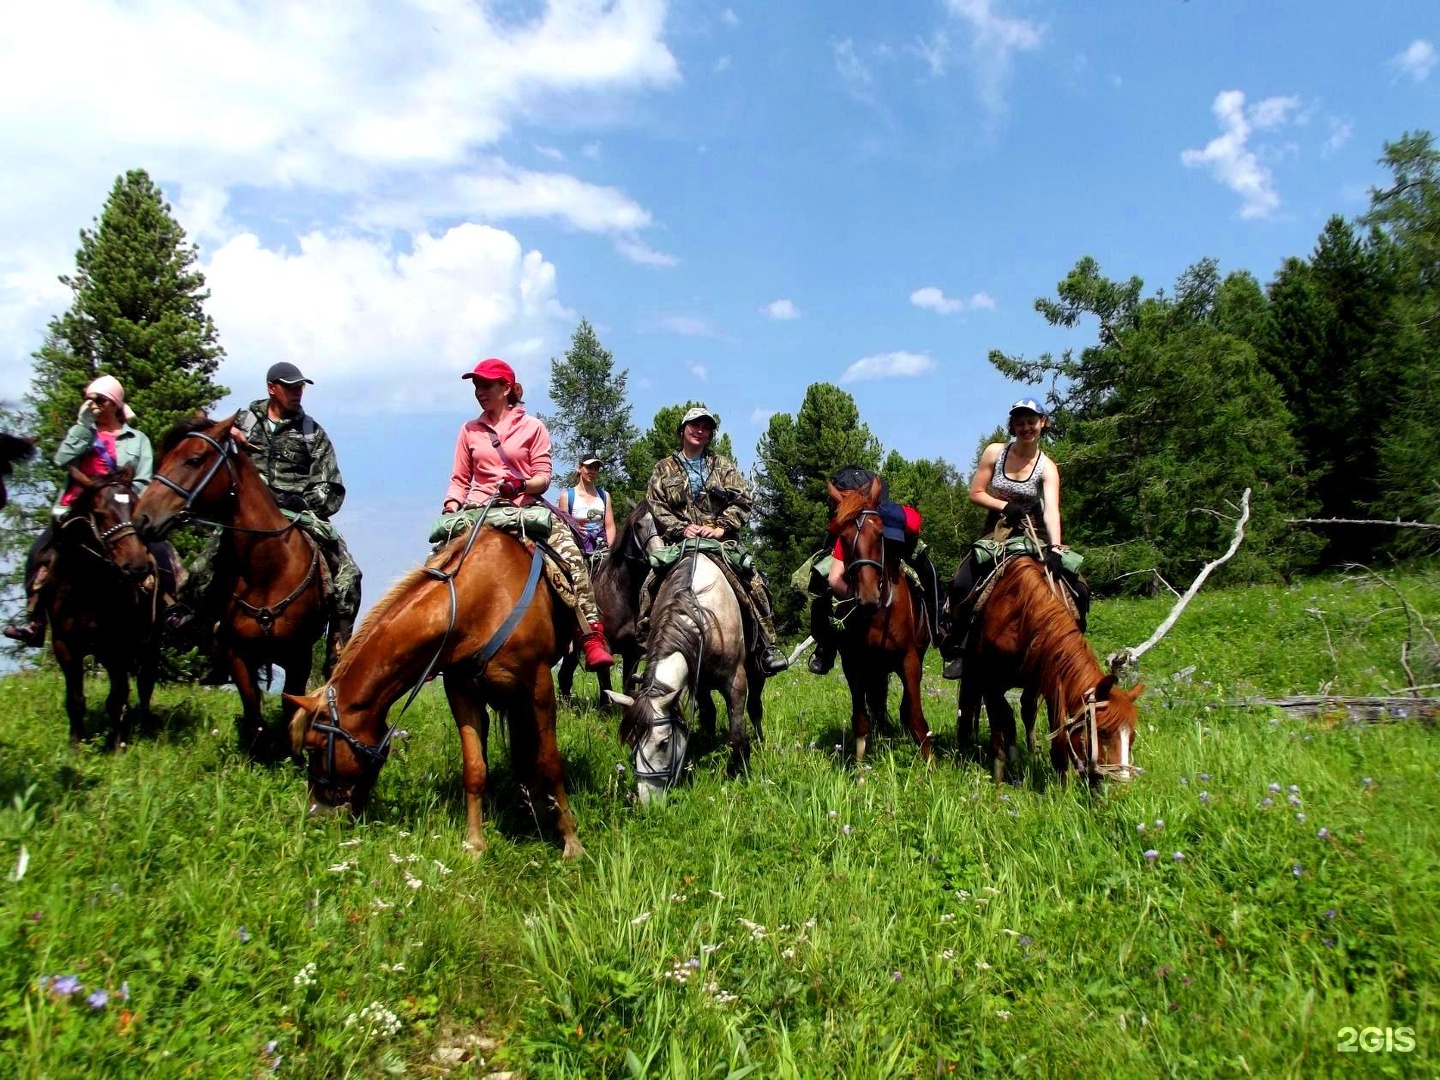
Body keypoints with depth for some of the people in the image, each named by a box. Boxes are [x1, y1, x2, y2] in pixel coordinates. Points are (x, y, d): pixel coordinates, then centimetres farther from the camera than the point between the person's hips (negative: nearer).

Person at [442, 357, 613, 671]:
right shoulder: (469, 430, 15)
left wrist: (521, 484, -21)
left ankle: (592, 637, -26)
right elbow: (460, 479, 13)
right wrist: (452, 504, -7)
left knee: (572, 556, -25)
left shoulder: (532, 427, 8)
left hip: (527, 507, -2)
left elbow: (543, 477, 1)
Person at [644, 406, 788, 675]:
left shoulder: (724, 466, 14)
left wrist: (721, 526, -11)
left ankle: (768, 647, -12)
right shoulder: (664, 469, 13)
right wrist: (681, 529, -13)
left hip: (721, 542, 0)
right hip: (678, 542, 0)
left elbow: (742, 500, 4)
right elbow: (655, 507, 2)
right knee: (650, 586, -20)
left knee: (755, 582, -19)